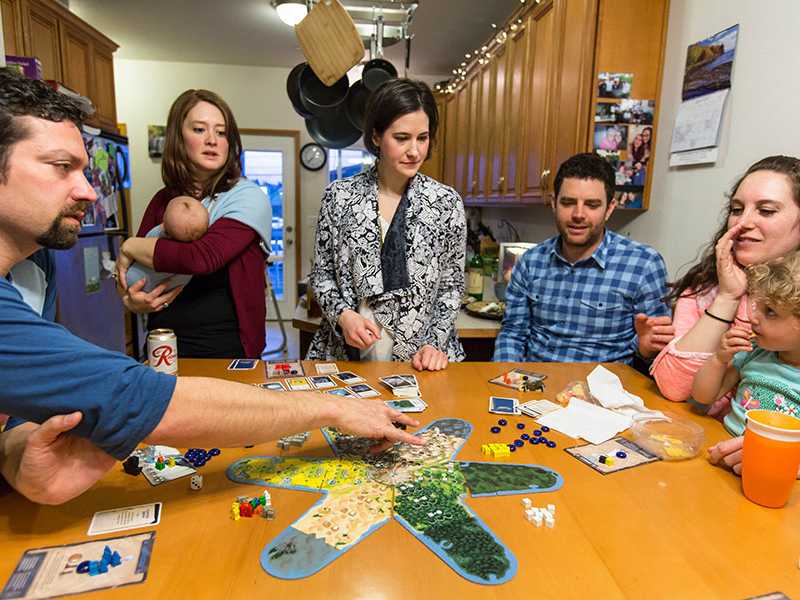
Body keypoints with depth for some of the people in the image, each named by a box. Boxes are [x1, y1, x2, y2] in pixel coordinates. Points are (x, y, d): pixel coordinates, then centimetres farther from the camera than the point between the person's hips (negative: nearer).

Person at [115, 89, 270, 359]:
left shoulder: (248, 197, -10)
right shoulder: (163, 201, 6)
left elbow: (202, 258, -25)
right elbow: (125, 274, 13)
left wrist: (131, 247, -10)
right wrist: (131, 300, -9)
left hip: (227, 349, -4)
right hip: (165, 346, 4)